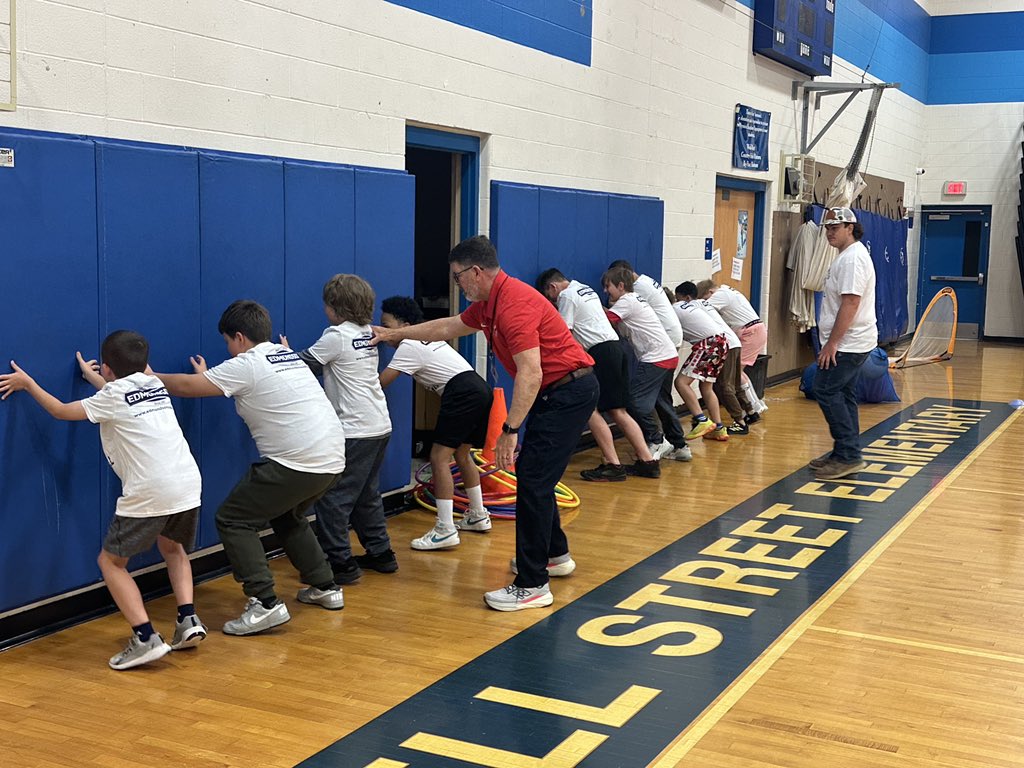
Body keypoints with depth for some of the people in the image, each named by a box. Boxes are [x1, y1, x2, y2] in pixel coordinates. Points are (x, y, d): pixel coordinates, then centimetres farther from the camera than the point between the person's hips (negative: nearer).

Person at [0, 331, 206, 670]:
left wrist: (28, 383, 29)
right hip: (188, 484, 6)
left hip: (149, 493, -6)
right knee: (172, 548, 32)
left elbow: (61, 411, 15)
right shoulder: (154, 385, 19)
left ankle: (146, 638, -3)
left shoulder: (111, 397, 3)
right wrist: (92, 378, 55)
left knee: (111, 561, 11)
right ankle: (188, 621, 14)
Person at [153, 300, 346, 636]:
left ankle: (266, 604, -7)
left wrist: (151, 377, 16)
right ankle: (324, 587, 32)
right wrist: (207, 376, 44)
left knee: (232, 519, 1)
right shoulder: (287, 355, 19)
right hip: (332, 458, 9)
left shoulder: (246, 366, -6)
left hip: (297, 463, -9)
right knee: (288, 517, 31)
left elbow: (186, 386, 0)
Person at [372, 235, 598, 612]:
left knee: (533, 479, -12)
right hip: (556, 393, 11)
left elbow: (530, 374, -28)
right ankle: (554, 555, 35)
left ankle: (532, 585, -9)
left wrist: (510, 430, -27)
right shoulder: (488, 304, 10)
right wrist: (393, 333, 29)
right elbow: (447, 327, 26)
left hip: (569, 392, -11)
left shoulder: (513, 303, -23)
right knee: (532, 474, 19)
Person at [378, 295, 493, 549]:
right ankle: (478, 516, 33)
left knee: (439, 457, -9)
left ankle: (445, 531, -13)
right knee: (461, 454, 23)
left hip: (463, 393, -10)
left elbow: (379, 383, -9)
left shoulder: (409, 347, -5)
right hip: (479, 389, 10)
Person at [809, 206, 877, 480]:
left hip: (848, 343, -11)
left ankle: (848, 455, -8)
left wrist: (832, 343, -23)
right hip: (850, 342, 11)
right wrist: (833, 341, 21)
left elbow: (850, 304, -24)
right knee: (842, 394, 13)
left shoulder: (853, 258, -17)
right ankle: (847, 456, 18)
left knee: (826, 390, -11)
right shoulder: (846, 256, 17)